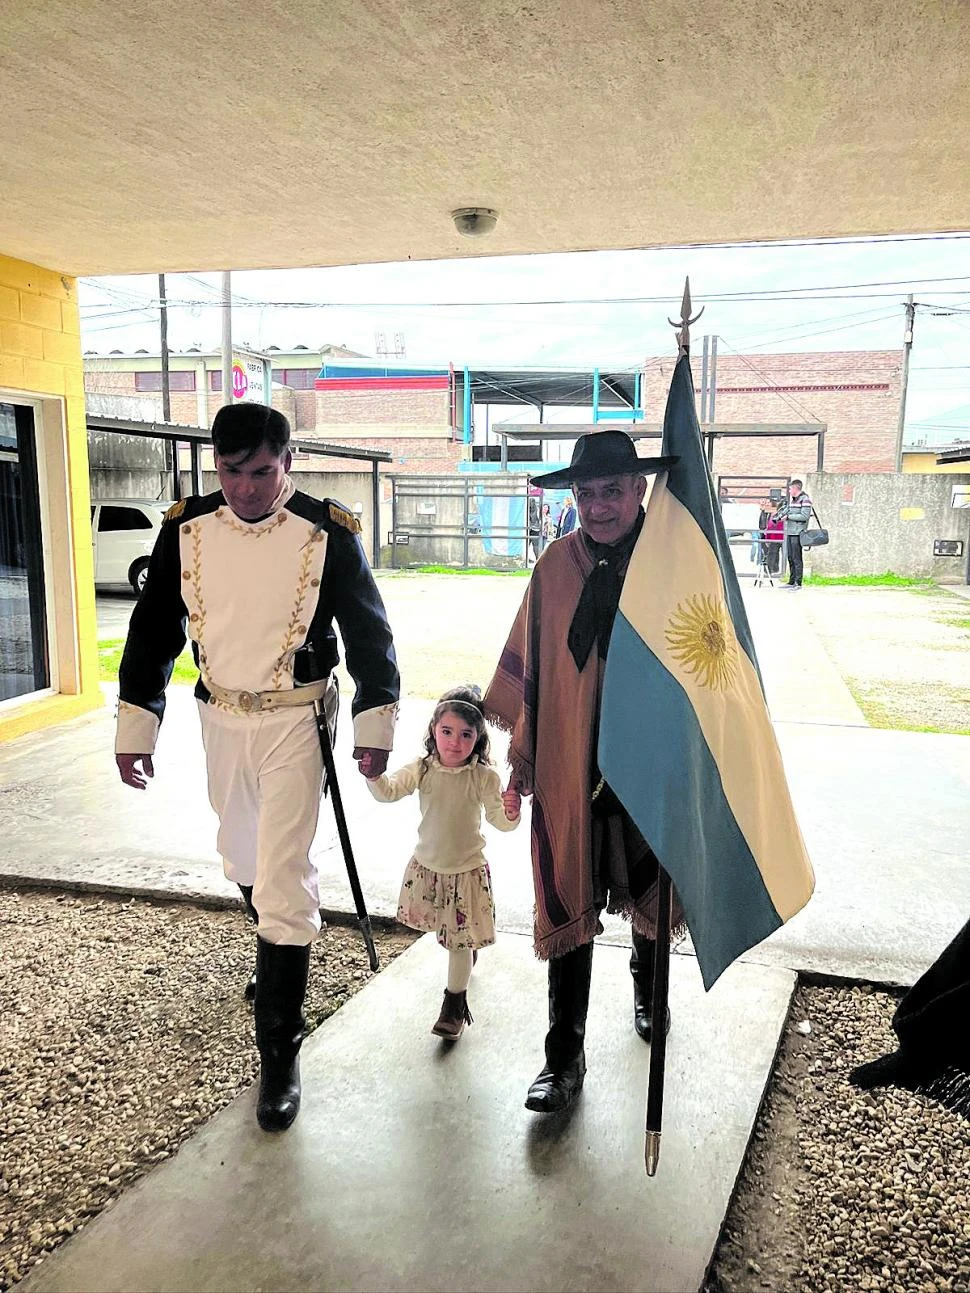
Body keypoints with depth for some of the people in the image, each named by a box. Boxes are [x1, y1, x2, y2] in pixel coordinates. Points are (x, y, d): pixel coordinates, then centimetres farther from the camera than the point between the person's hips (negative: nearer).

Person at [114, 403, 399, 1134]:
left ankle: (279, 1055, 7)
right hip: (220, 719, 5)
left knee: (282, 882, -6)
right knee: (243, 862, 22)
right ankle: (280, 955, 52)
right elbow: (154, 629, 4)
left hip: (294, 723, -4)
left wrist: (375, 723, -5)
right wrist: (136, 725, 3)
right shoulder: (186, 528, -3)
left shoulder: (328, 533, -13)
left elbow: (368, 631, -4)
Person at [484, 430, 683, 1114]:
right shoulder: (556, 567, -4)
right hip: (569, 768, 0)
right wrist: (522, 753, 7)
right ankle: (565, 1058, 18)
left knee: (651, 893, 21)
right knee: (569, 908, 3)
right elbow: (527, 661, 4)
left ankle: (648, 986, 53)